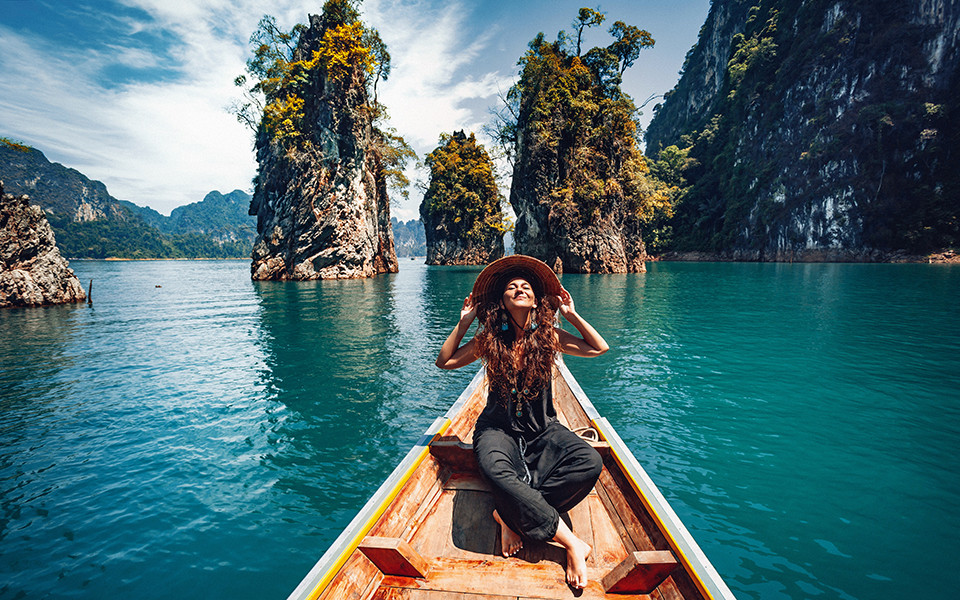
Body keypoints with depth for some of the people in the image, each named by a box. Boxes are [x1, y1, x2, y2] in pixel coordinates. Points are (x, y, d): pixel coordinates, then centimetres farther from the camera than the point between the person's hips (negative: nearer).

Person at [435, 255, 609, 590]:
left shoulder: (548, 336, 0)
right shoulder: (489, 339, -2)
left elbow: (600, 349, 8)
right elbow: (445, 361, 6)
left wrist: (571, 315, 0)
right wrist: (464, 322, -1)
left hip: (543, 429, 2)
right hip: (499, 428, -2)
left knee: (590, 463, -25)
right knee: (497, 470, -36)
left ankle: (512, 516, -18)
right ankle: (570, 542, -23)